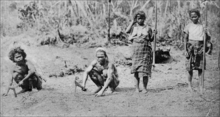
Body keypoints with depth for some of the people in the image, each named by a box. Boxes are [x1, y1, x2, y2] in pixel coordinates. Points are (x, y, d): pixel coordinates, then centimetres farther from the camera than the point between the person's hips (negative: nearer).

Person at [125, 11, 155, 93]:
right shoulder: (133, 27, 11)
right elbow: (129, 38, 11)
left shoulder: (147, 28, 7)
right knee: (136, 69, -1)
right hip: (136, 50, 2)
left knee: (144, 69, -6)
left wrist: (153, 34, -7)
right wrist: (132, 37, -4)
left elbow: (151, 39, 9)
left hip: (145, 50, -1)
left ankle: (145, 88, -1)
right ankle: (137, 88, 4)